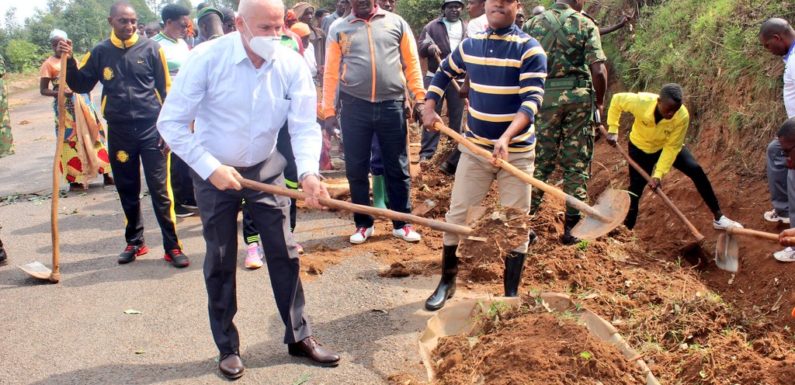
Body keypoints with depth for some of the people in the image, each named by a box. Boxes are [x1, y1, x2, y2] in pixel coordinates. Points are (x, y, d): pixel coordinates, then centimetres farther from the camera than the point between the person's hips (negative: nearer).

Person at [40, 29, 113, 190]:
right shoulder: (48, 64, -3)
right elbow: (43, 90, -4)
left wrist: (88, 99, 15)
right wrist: (60, 92, -22)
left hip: (83, 102, 5)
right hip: (65, 106, -5)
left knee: (94, 135, 5)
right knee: (71, 141, -1)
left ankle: (106, 174, 11)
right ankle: (75, 179, 7)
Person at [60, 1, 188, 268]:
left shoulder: (151, 49, -2)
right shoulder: (100, 53, 5)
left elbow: (166, 90, 0)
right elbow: (81, 86, 12)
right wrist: (68, 61, -5)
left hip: (151, 129, -3)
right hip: (118, 132, 3)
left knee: (160, 191, -3)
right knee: (127, 191, 12)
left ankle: (172, 246, 3)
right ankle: (134, 242, 26)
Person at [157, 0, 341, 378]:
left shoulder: (292, 65, -15)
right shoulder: (206, 58, -21)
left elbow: (304, 126, -17)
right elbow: (171, 123, -18)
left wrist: (308, 172, -35)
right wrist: (210, 168, -24)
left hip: (265, 169, 2)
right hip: (214, 172, -2)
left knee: (285, 253, 4)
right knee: (220, 263, 7)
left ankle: (298, 336, 21)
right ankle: (228, 347, 24)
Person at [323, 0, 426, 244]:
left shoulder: (396, 23, 6)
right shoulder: (338, 29, 6)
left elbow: (411, 63, 6)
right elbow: (331, 72, 5)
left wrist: (420, 98, -2)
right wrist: (329, 111, 1)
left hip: (392, 105, 0)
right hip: (354, 107, 0)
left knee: (397, 167, 7)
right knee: (356, 169, 7)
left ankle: (402, 223, 20)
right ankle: (363, 224, 22)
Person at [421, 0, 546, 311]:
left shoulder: (530, 49, -10)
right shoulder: (469, 46, 4)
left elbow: (532, 100, -19)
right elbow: (443, 72, 22)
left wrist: (506, 137, -34)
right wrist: (429, 108, 8)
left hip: (517, 151, -3)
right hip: (475, 147, 4)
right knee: (457, 215, 6)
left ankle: (511, 293, 18)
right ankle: (447, 281, 24)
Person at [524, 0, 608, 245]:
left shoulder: (533, 23, 5)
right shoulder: (586, 24, -2)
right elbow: (598, 70, -9)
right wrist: (600, 101, 5)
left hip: (544, 96, 2)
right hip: (578, 95, -2)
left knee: (540, 160, 11)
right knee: (577, 163, 8)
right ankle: (571, 227, 12)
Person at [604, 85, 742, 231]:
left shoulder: (682, 116, -34)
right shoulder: (640, 102, -37)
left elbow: (672, 147, -26)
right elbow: (616, 100, -16)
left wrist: (658, 174, -31)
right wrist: (613, 130, -20)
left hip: (668, 145, 1)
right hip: (640, 147, 0)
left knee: (696, 171, -15)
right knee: (635, 188, -3)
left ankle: (719, 217, -3)